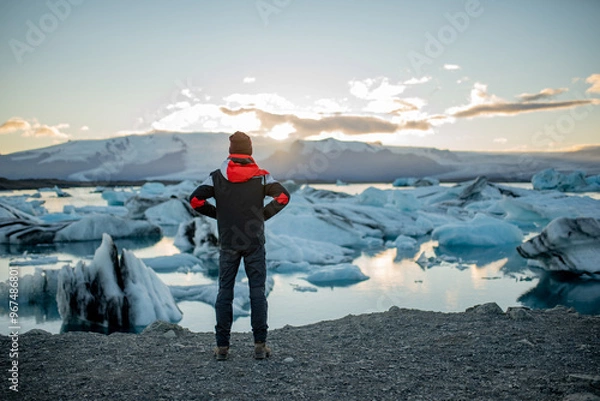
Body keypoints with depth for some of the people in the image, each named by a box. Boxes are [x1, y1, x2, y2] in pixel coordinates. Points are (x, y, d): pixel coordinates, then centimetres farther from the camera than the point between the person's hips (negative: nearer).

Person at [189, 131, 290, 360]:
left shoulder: (217, 177, -1)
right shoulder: (261, 176, -1)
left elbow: (195, 200, -6)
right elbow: (283, 196, -7)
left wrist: (217, 214, 7)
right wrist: (264, 215, 4)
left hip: (228, 243, 1)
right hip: (255, 243, 0)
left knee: (225, 292, 8)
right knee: (257, 292, 5)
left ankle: (222, 347, 10)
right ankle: (260, 345, 6)